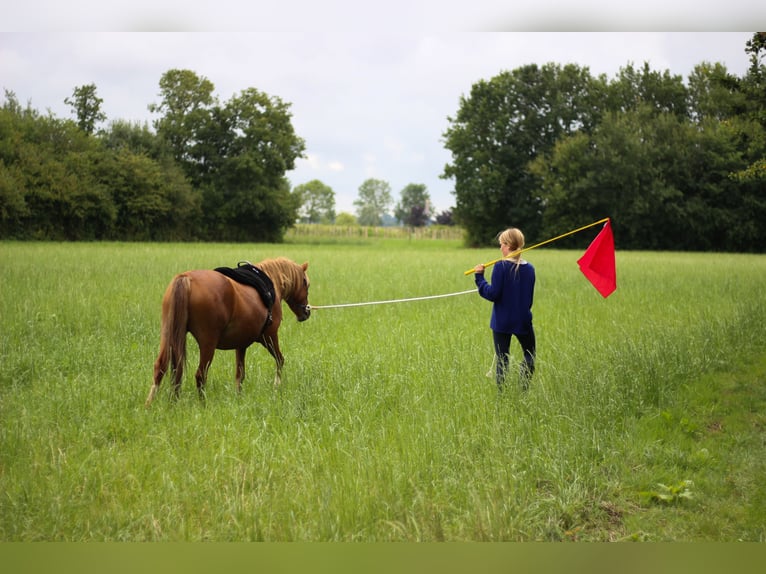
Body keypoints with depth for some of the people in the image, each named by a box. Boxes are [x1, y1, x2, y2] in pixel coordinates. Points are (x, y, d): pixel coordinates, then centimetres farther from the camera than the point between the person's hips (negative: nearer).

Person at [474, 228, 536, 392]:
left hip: (502, 321, -3)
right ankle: (524, 389, -2)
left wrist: (480, 277, -8)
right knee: (530, 355, 17)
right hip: (523, 321, 3)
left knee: (502, 359, 5)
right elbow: (529, 297, 9)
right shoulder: (529, 268, 1)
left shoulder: (501, 266, -14)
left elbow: (493, 294, -16)